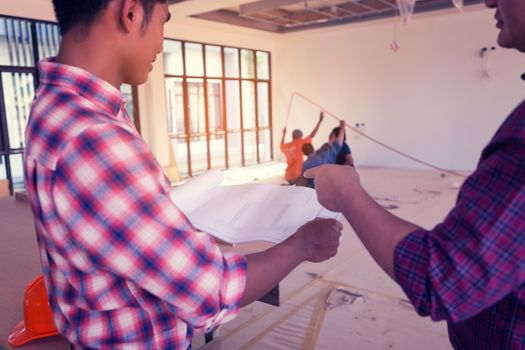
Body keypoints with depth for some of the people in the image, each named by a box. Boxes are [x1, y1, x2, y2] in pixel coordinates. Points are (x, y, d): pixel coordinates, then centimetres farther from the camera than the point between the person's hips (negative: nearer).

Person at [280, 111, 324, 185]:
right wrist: (320, 121, -5)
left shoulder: (286, 146, 8)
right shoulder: (300, 143, -9)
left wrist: (284, 134, 47)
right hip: (297, 175, -6)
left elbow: (282, 145, 33)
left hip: (288, 176, 7)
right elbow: (312, 135, -10)